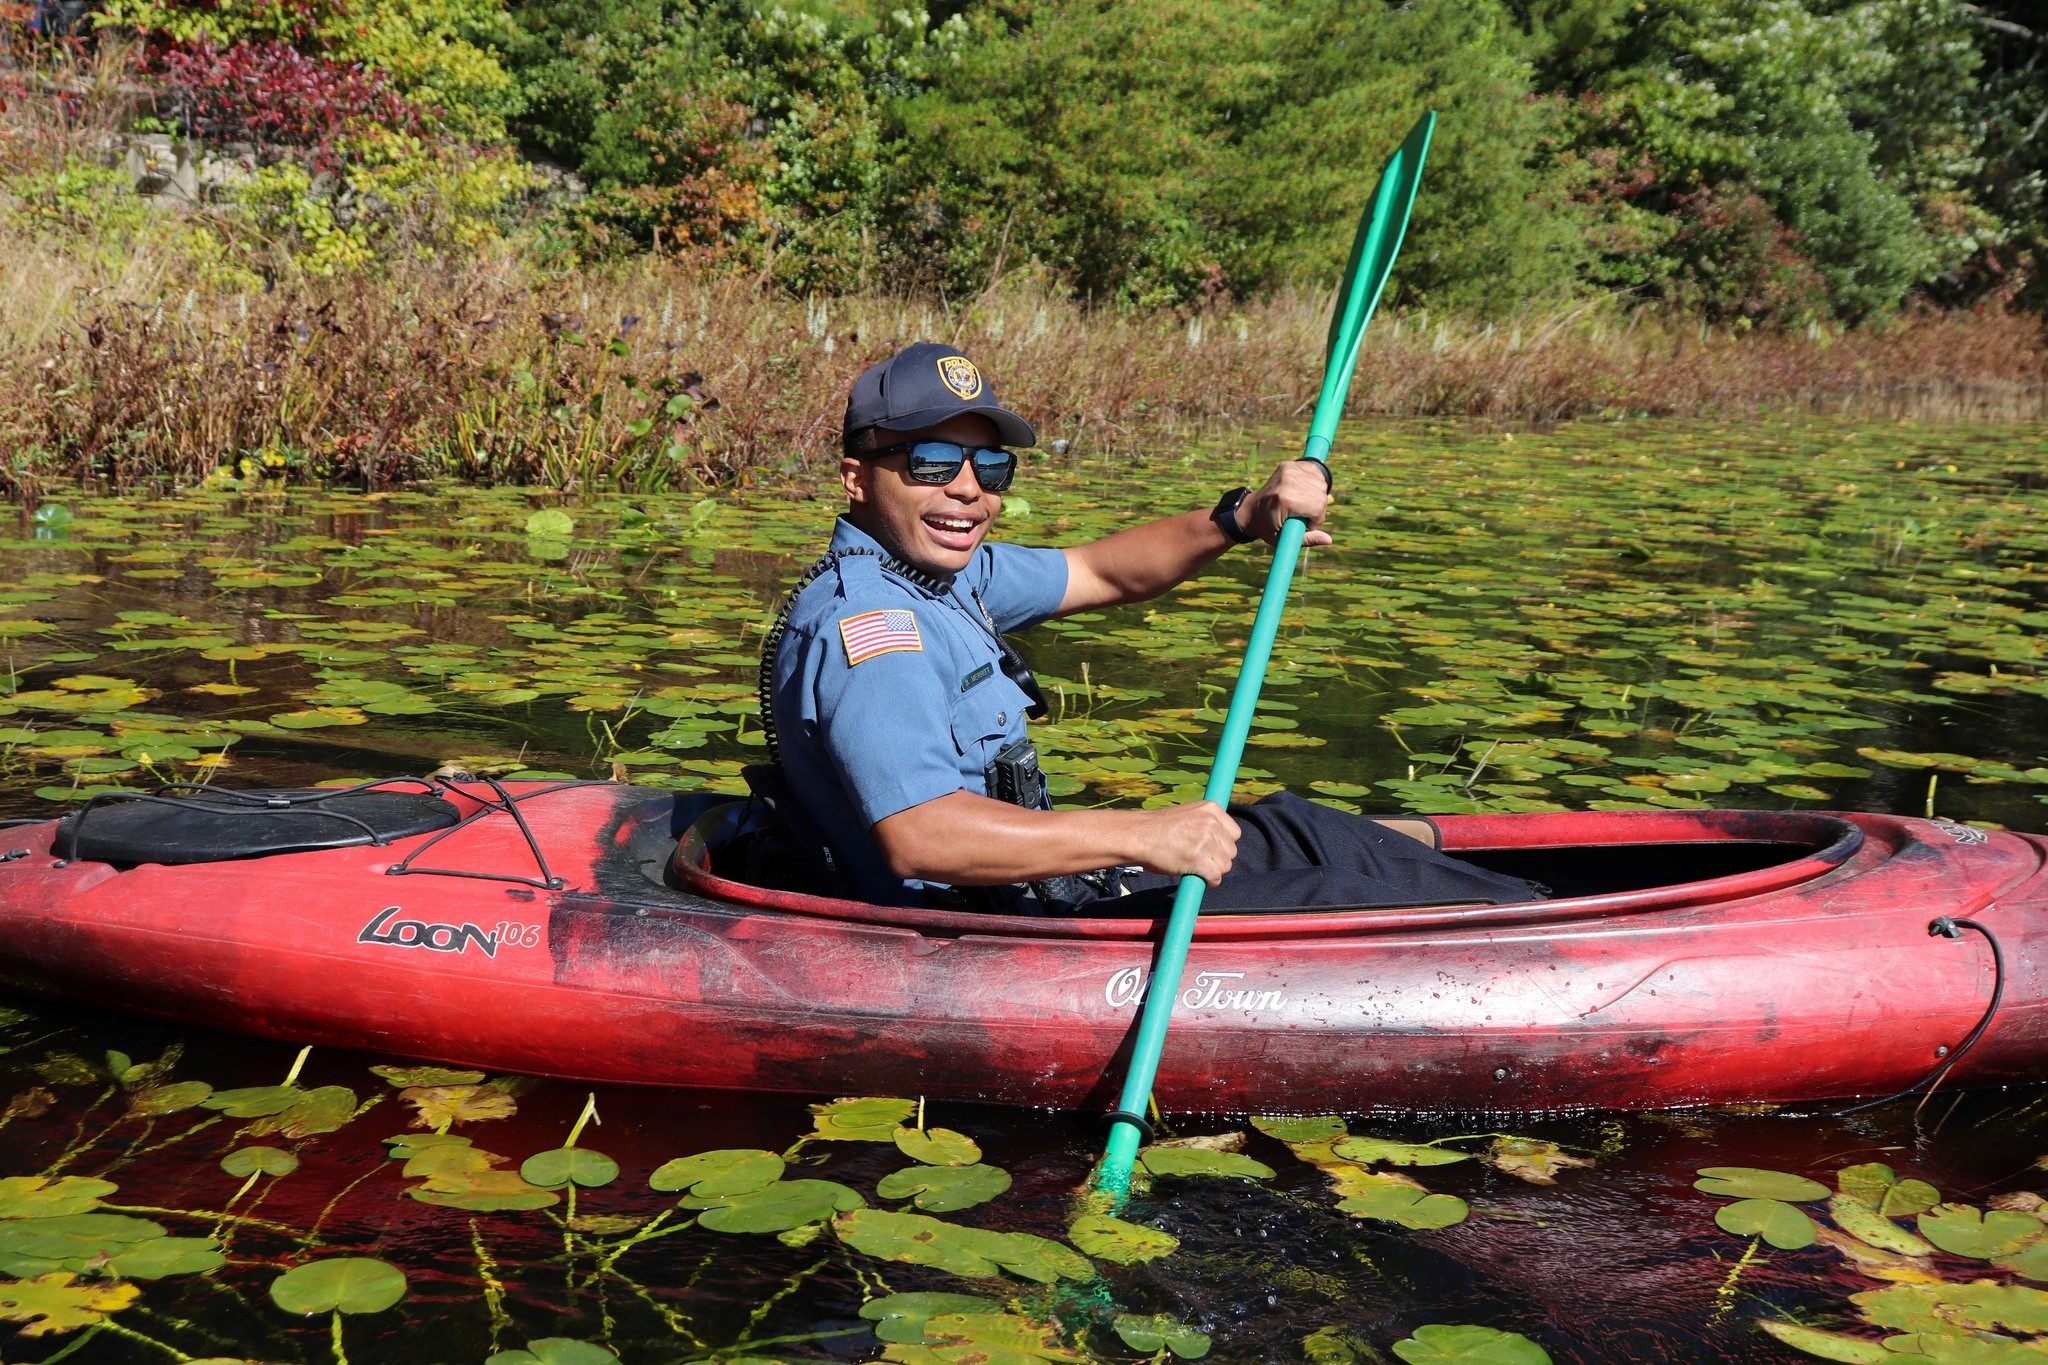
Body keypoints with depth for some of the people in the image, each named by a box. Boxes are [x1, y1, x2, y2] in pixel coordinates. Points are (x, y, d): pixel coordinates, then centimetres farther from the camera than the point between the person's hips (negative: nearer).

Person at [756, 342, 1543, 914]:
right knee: (1340, 901, -5)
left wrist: (1238, 520, -2)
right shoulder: (863, 623, -24)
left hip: (1029, 893, 10)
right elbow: (920, 837, -36)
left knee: (1296, 828, 15)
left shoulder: (947, 572, 7)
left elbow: (1101, 573, 16)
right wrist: (1141, 837, -33)